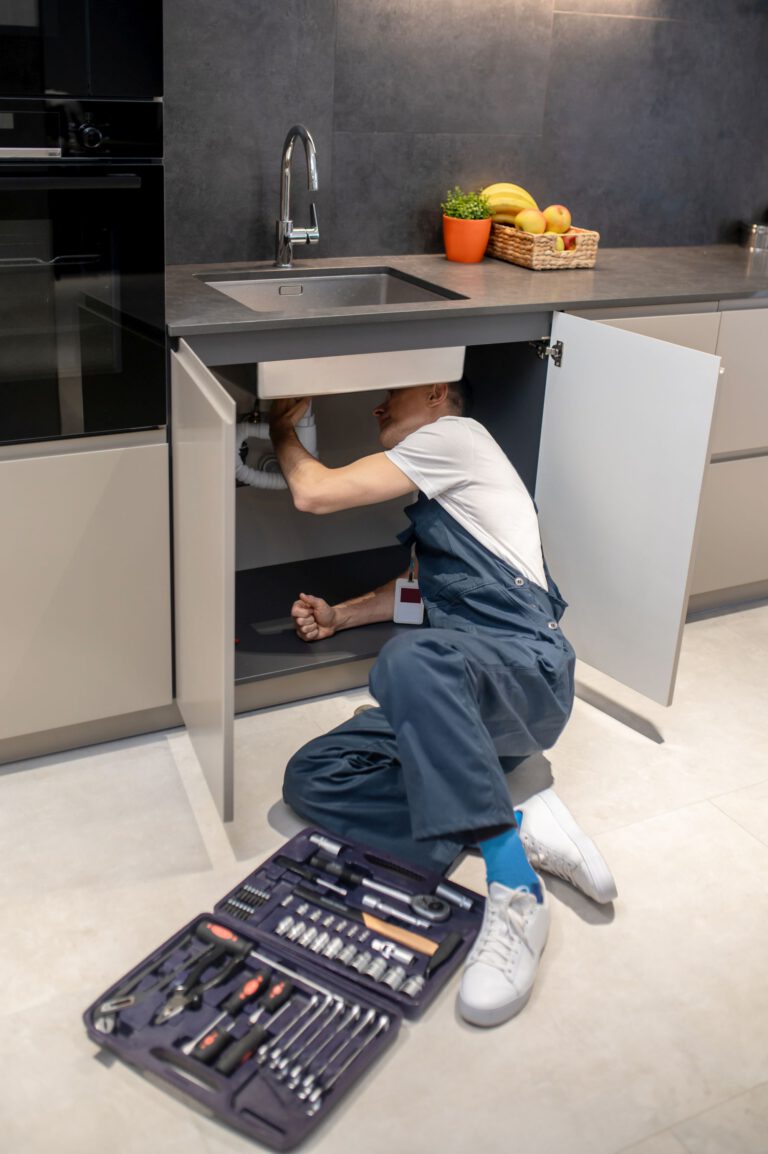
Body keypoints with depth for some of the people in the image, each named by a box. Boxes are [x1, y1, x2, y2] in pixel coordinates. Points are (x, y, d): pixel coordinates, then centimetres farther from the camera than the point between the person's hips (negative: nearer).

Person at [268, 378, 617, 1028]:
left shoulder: (456, 434, 1)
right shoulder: (434, 498, 31)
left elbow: (313, 493, -4)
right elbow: (421, 586, 41)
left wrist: (284, 431, 15)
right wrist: (338, 616, 26)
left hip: (527, 669, -10)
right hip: (459, 703, 10)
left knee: (411, 658, -42)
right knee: (310, 779, -8)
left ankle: (515, 889, -37)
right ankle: (523, 831, -18)